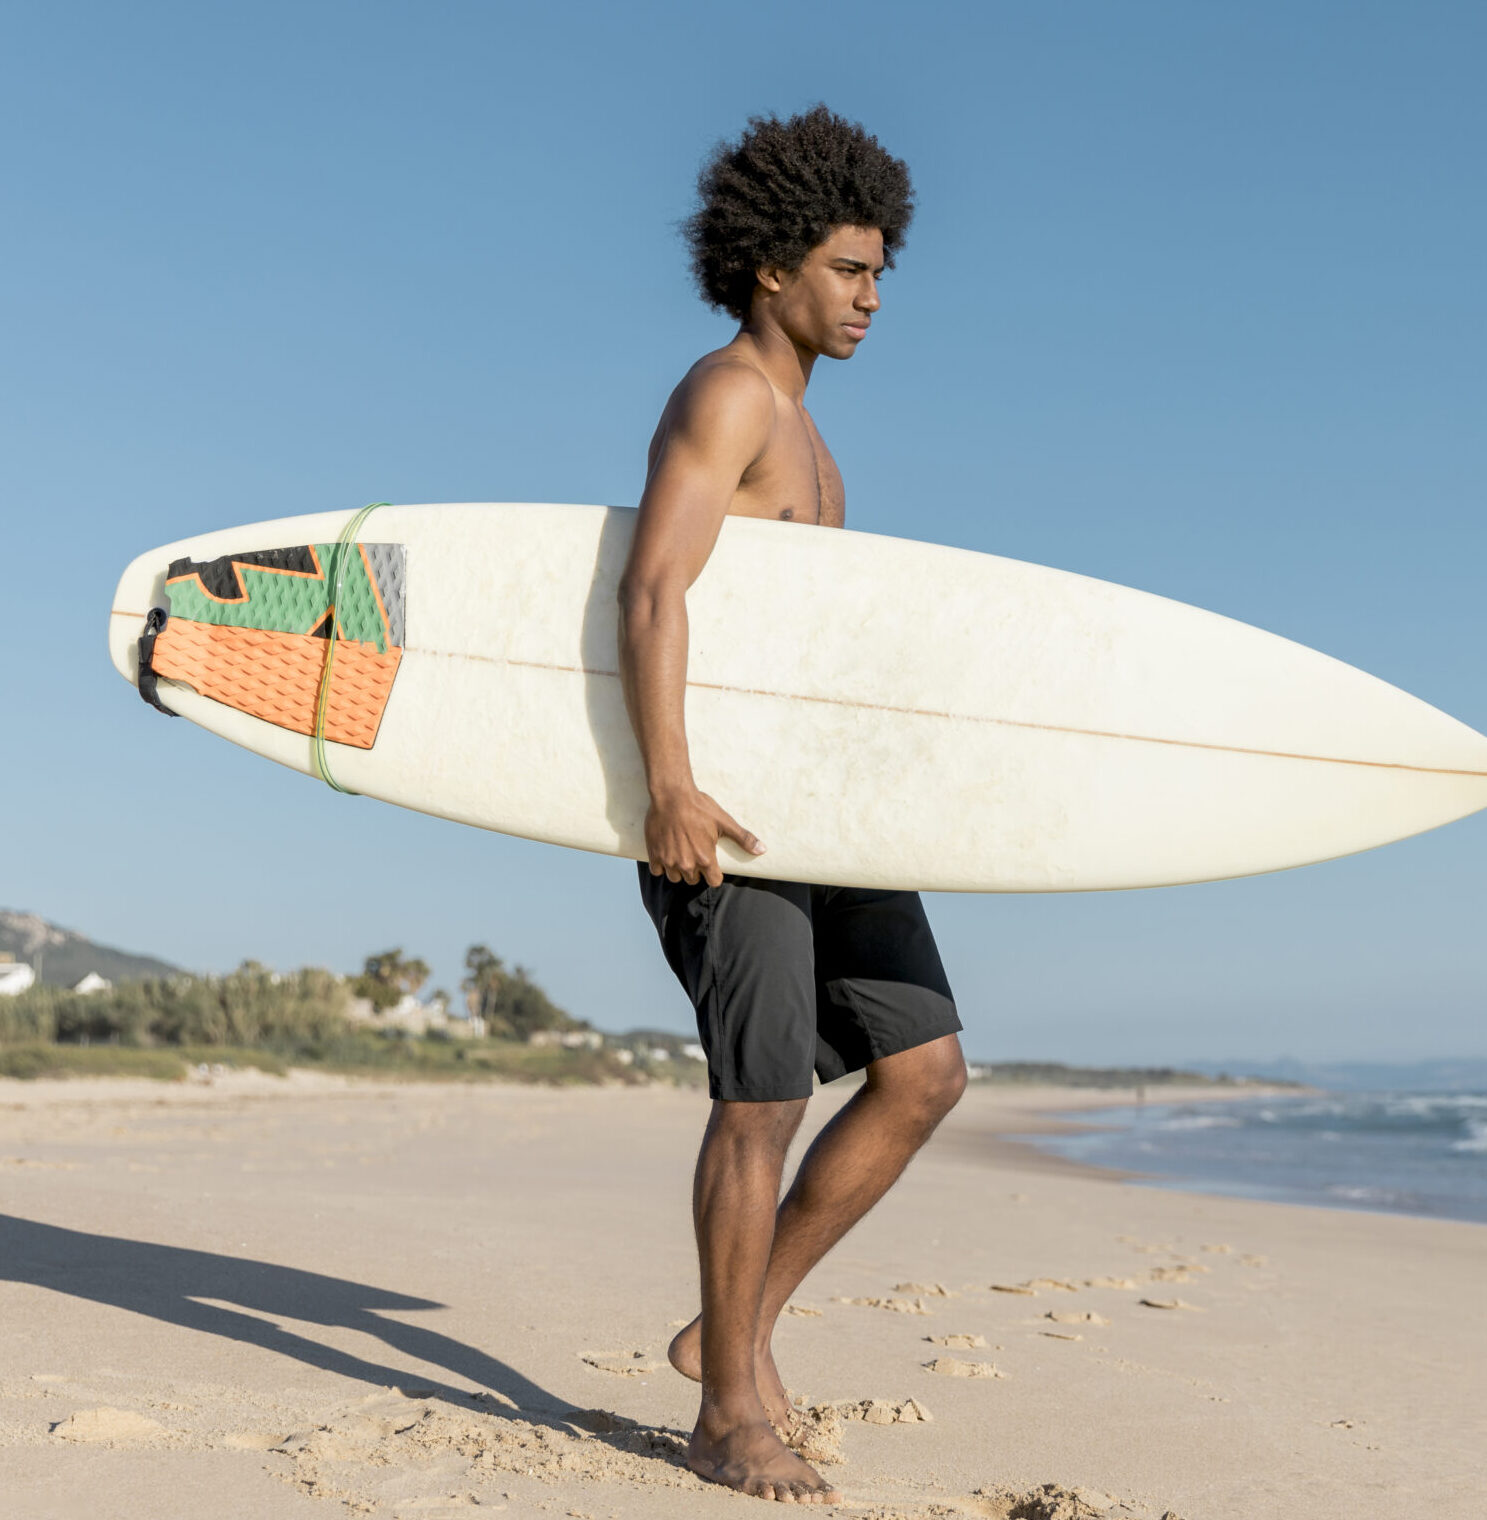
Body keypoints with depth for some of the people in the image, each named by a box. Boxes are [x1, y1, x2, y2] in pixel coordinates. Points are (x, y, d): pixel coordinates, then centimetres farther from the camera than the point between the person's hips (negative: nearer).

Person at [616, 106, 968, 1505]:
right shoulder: (725, 394, -8)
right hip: (721, 797, -9)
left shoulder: (798, 430, 22)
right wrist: (668, 783, -31)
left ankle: (735, 1330, 15)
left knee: (924, 1069, 3)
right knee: (766, 1096, -8)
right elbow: (651, 591, -21)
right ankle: (731, 1415, 8)